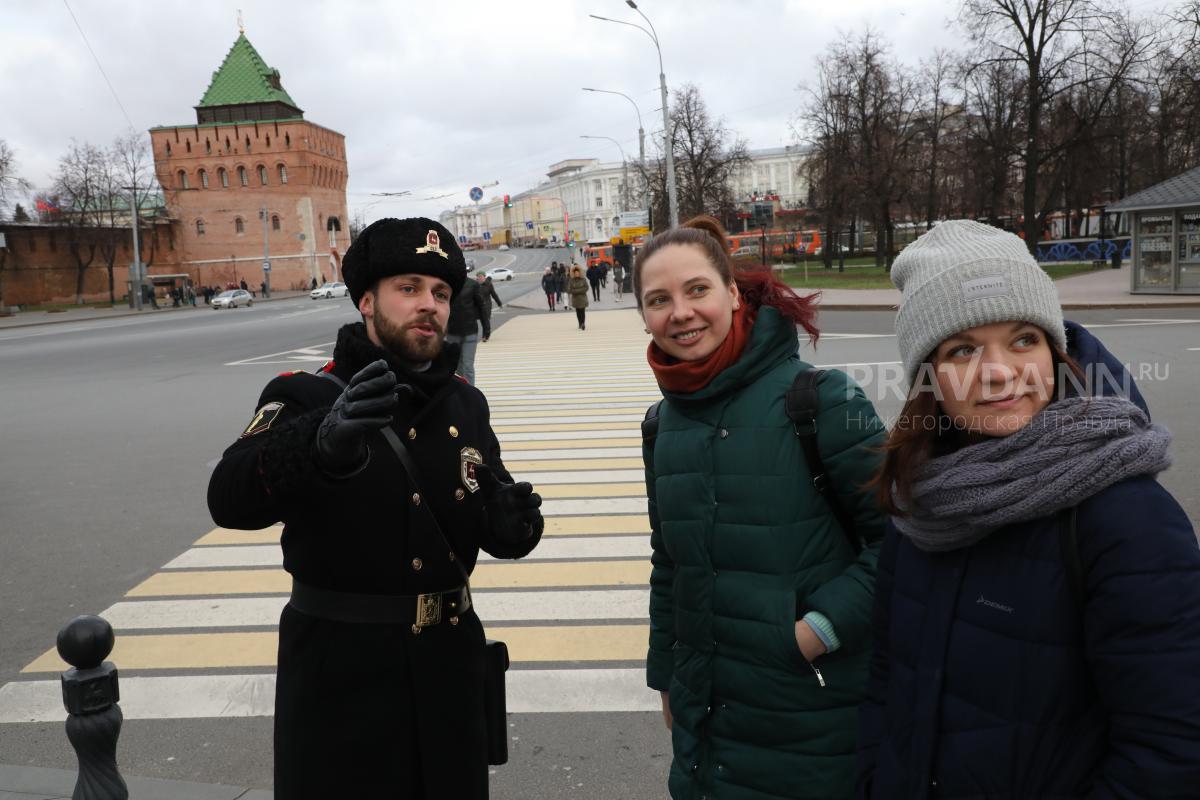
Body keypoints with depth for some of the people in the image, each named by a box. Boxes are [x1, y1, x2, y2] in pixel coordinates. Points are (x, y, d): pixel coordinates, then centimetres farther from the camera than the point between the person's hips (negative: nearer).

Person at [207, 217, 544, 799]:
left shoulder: (465, 405, 5)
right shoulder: (305, 396, -11)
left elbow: (495, 507, 7)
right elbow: (230, 498, -27)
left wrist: (509, 522, -19)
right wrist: (320, 443, -48)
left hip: (448, 665, 5)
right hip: (339, 670, -4)